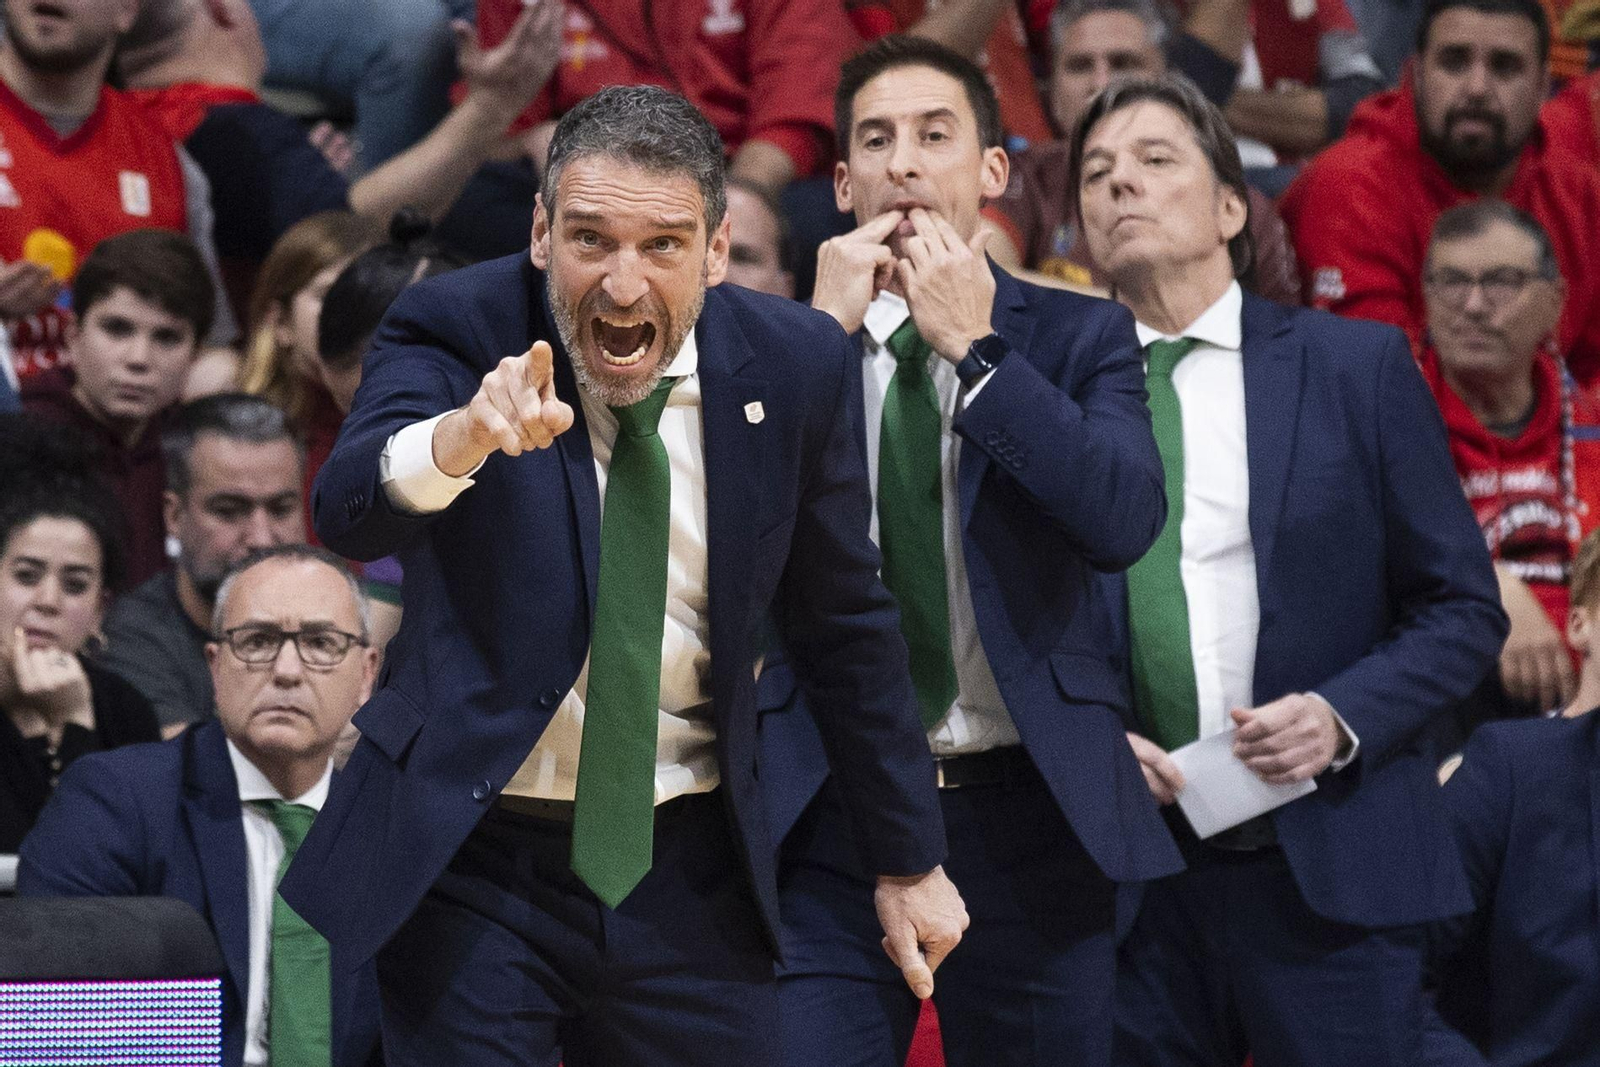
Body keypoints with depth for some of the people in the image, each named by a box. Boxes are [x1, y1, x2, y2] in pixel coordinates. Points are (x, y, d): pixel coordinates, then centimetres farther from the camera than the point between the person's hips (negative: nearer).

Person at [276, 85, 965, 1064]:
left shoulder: (793, 364, -2)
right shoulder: (455, 330, -10)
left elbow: (845, 623, 10)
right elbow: (349, 513, -30)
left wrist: (911, 858, 14)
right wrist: (465, 436, -51)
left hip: (688, 874, 2)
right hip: (471, 863, -2)